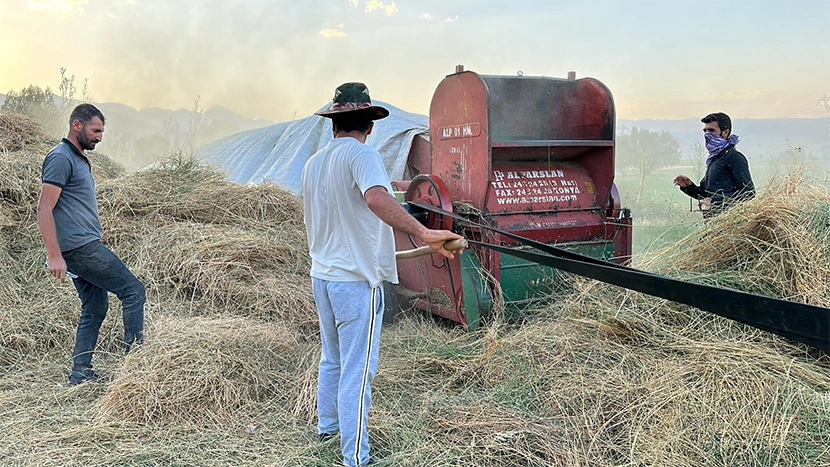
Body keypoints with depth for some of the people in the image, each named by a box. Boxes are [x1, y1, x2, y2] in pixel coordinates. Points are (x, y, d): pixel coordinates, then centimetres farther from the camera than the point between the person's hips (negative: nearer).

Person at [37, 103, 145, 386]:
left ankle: (80, 375, 18)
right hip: (79, 246, -10)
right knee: (133, 290, -8)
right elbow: (44, 209, -17)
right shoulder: (60, 158, -11)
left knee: (95, 308, 12)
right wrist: (54, 256, -22)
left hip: (86, 247, 10)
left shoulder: (80, 159, 19)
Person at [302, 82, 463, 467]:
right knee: (358, 372, -1)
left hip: (321, 275, 8)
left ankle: (327, 426, 41)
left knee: (332, 359, 24)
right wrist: (422, 234, -45)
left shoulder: (313, 163, 10)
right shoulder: (361, 154, -14)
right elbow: (377, 197, -35)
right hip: (356, 280, -8)